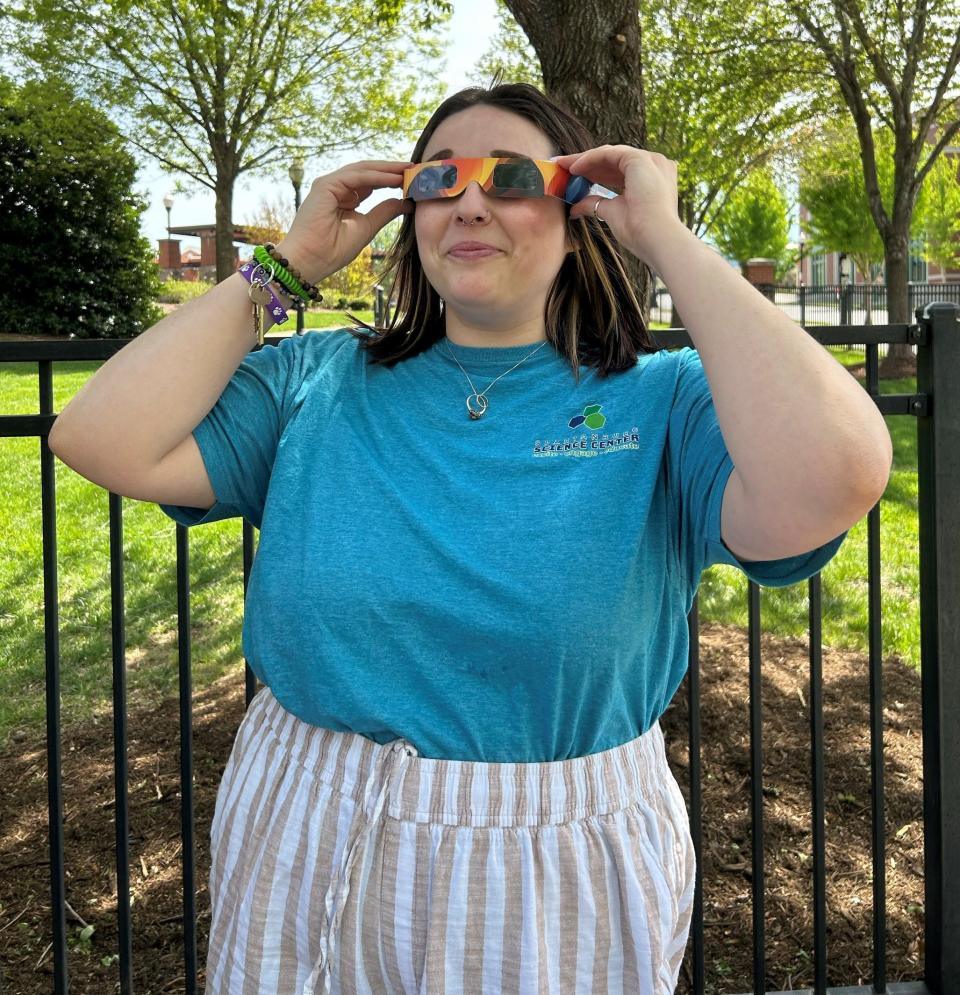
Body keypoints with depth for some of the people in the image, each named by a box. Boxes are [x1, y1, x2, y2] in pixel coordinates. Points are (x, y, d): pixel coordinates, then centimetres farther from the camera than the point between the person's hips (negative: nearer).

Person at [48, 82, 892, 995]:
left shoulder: (660, 402, -10)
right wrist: (290, 262, -7)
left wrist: (667, 238, -21)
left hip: (560, 885, -1)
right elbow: (99, 440, -10)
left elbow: (835, 480, -29)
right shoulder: (318, 384, -2)